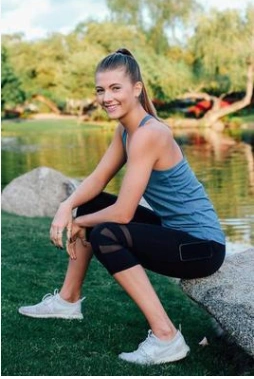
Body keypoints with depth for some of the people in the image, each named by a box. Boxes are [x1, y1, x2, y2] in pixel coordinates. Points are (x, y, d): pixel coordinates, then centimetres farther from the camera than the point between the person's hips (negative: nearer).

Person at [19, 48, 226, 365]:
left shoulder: (148, 135, -24)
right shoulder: (125, 128, 4)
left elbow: (123, 212, -24)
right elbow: (98, 179, 9)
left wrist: (80, 223, -7)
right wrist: (67, 207, -10)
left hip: (201, 245, -10)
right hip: (173, 228, 10)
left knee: (106, 235, -27)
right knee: (90, 206, 13)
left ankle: (166, 337, -21)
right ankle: (68, 300, 26)